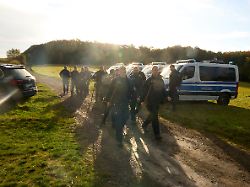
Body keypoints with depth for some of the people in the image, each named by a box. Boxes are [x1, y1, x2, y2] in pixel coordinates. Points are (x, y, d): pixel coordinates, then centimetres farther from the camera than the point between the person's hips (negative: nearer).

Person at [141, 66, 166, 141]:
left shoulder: (160, 80, 9)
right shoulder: (149, 80, -6)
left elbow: (163, 90, 13)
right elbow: (144, 90, -6)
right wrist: (143, 100, -9)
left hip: (157, 101, 6)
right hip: (150, 101, -6)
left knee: (152, 115, 19)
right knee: (154, 117, -6)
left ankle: (144, 125, 43)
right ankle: (157, 134, 0)